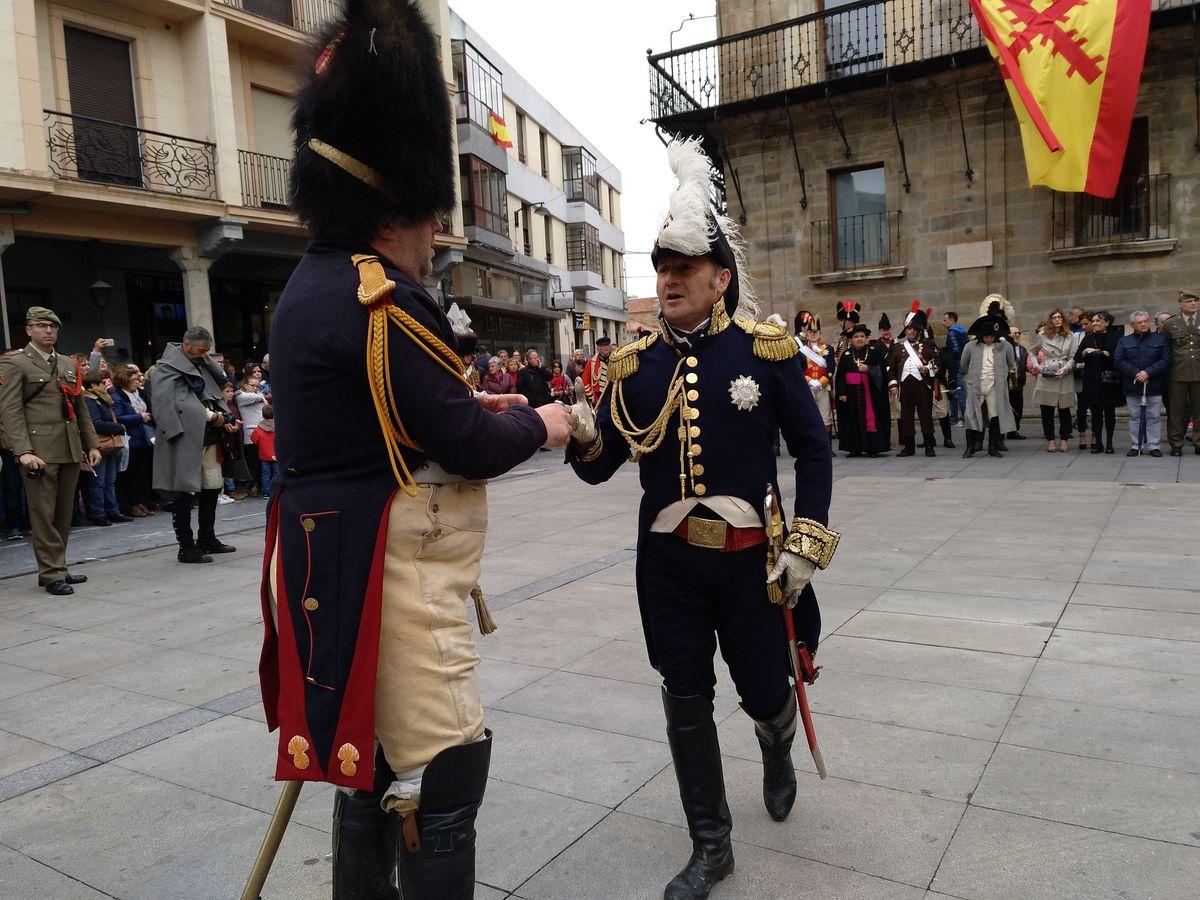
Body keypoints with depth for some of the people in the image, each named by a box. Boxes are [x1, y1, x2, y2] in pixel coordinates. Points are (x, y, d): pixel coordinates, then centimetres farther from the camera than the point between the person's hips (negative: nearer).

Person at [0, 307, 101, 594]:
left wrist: (92, 444, 14)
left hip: (71, 449, 6)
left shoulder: (69, 365, 18)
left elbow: (81, 409, 21)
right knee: (44, 514, -3)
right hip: (40, 451, -6)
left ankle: (57, 569, 18)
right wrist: (23, 451, -18)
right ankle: (52, 574, 1)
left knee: (64, 513, 9)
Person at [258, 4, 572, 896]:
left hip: (349, 570, 10)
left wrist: (463, 399, 11)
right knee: (443, 778, 0)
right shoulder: (376, 299, -20)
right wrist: (539, 424, -1)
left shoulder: (316, 285, 11)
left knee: (375, 763, 22)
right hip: (396, 580, -10)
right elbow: (467, 445, -20)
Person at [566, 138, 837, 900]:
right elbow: (601, 467, 1)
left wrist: (807, 543, -7)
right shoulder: (634, 363, 1)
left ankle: (778, 750, 52)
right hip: (668, 562, 2)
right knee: (686, 704, 9)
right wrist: (585, 441, -22)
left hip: (751, 557, -2)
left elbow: (814, 448, -1)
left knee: (764, 693, 13)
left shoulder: (768, 349, -6)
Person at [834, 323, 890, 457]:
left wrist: (868, 369, -14)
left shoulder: (875, 351, 4)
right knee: (854, 419, 2)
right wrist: (841, 392, -2)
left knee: (871, 417, -3)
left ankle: (873, 448, 2)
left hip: (870, 391, -1)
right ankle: (855, 448, 7)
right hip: (852, 392, 2)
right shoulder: (846, 354, 7)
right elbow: (840, 375, 5)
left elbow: (882, 369, 0)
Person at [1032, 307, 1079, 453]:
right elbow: (1032, 352, 18)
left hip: (1065, 378, 0)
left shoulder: (1071, 337, 6)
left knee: (1064, 410, 3)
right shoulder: (1042, 336, 7)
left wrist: (1065, 369, -13)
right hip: (1046, 377, 1)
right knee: (1046, 411, 1)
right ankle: (1050, 440, 10)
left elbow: (1073, 358, 2)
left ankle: (1064, 440, 12)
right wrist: (1036, 365, 3)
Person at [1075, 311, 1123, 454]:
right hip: (1093, 381, 2)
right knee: (1096, 412, 2)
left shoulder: (1115, 338, 1)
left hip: (1110, 380, -2)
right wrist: (1085, 351, -10)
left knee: (1109, 411, 4)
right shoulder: (1088, 338, 10)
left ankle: (1109, 443, 11)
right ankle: (1097, 442, 7)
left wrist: (1108, 354, -18)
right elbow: (1077, 358, 7)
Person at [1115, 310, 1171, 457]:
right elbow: (1118, 361, -3)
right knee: (1135, 417, 6)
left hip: (1154, 385, -1)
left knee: (1154, 416, 2)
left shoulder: (1161, 339, 6)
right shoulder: (1124, 341, 8)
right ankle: (1136, 445, 11)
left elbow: (1166, 360, -3)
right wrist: (1136, 373, -14)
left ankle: (1154, 446, 7)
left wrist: (1148, 372, -15)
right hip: (1132, 386, 1)